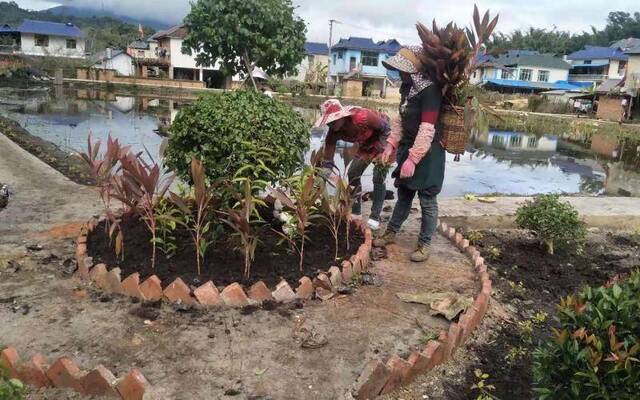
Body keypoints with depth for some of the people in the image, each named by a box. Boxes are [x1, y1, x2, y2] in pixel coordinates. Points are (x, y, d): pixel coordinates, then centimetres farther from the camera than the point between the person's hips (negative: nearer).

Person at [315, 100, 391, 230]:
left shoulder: (361, 117, -40)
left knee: (379, 178, -13)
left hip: (384, 138, -6)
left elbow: (386, 128, -24)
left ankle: (375, 217, -3)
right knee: (353, 174, 3)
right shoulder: (334, 131, -21)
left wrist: (378, 151, -23)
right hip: (367, 143, 7)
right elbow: (327, 160, -17)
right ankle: (355, 213, 15)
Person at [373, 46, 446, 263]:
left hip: (427, 153, -9)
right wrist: (392, 144, 7)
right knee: (404, 194, 19)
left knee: (427, 200, 2)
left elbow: (427, 129, -25)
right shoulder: (409, 87, 9)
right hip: (407, 148, 9)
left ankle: (424, 244, 13)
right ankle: (391, 232, 32)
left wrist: (413, 158, -27)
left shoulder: (430, 90, -20)